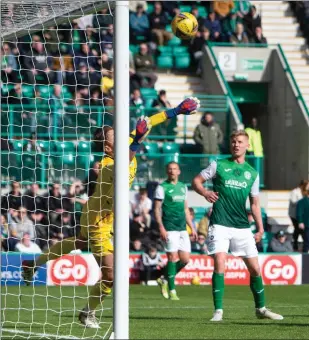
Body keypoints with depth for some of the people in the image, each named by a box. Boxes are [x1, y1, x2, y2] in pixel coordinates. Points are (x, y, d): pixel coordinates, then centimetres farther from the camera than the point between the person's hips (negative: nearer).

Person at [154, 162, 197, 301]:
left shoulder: (183, 187, 16)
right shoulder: (162, 188, -2)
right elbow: (157, 209, -5)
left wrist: (191, 227, 18)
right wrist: (161, 227, -15)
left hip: (182, 228, 6)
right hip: (169, 228, -6)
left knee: (185, 259, 2)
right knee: (173, 257, -9)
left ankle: (165, 279, 20)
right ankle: (172, 290, -3)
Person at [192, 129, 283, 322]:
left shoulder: (253, 173, 13)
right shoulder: (218, 165, 5)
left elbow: (255, 203, 16)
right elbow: (196, 181, 7)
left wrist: (260, 228, 7)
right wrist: (205, 192, -15)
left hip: (243, 227, 3)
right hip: (220, 225, -3)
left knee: (255, 268, 5)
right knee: (220, 264, -17)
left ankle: (261, 309, 21)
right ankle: (218, 311, -12)